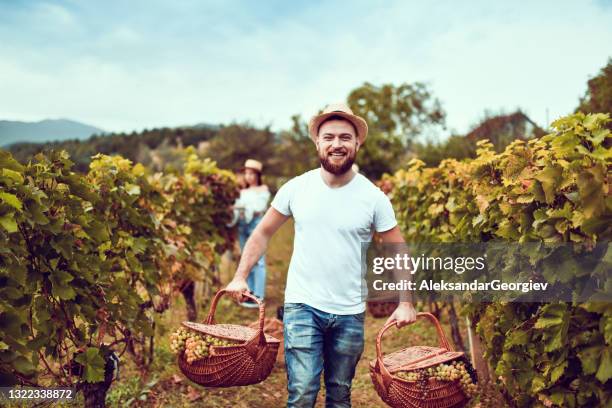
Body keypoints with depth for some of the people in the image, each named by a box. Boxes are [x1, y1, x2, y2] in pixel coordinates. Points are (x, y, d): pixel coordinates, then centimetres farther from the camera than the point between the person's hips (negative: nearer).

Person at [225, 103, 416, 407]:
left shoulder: (373, 197, -6)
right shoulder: (296, 188, -4)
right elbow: (263, 233, 8)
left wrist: (405, 303, -6)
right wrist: (240, 276, 2)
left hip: (350, 313, 1)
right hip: (302, 306, -1)